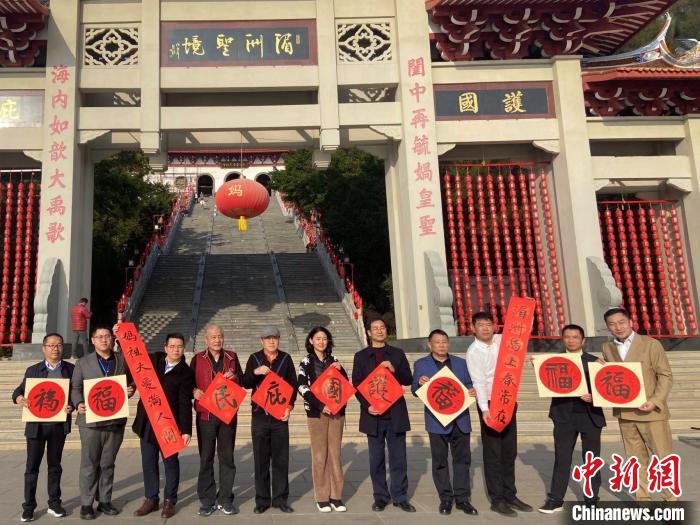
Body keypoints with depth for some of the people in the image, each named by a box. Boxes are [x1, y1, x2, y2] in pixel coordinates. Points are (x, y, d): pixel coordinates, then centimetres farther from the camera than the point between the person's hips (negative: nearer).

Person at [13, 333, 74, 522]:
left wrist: (72, 406, -15)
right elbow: (19, 390, 2)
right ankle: (28, 507, 13)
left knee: (55, 465, 13)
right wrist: (18, 398, -20)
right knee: (32, 467, 4)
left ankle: (54, 503, 23)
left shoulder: (70, 369, 3)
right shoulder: (33, 370, 3)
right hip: (36, 425, -1)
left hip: (59, 424, 1)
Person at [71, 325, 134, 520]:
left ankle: (105, 501, 22)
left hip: (115, 420, 2)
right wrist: (78, 404, -15)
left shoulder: (123, 360, 7)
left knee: (108, 464, 11)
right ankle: (86, 504, 14)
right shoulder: (83, 362, 4)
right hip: (90, 420, -2)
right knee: (89, 465, 4)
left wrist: (130, 390, -7)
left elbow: (131, 380, 15)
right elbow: (75, 387, 3)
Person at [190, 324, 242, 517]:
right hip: (205, 414, -1)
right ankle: (207, 500, 15)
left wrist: (234, 377, -10)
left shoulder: (232, 357, 8)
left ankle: (225, 499, 16)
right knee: (206, 458, 4)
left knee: (227, 457, 6)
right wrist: (194, 390, -14)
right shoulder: (198, 359, 4)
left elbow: (242, 383, 11)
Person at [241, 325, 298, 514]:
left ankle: (280, 498, 14)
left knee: (281, 459, 4)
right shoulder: (254, 358, 4)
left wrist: (290, 406, -5)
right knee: (261, 459, 5)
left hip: (280, 415, 0)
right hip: (259, 415, 0)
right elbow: (245, 384, -4)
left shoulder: (286, 358, 5)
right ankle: (262, 500, 14)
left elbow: (293, 384, 7)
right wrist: (255, 372, -23)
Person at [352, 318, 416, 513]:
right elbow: (357, 385, 2)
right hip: (373, 414, -1)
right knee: (376, 460, 5)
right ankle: (380, 497, 15)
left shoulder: (397, 354, 9)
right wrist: (367, 406, -12)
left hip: (396, 414, 1)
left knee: (398, 458, 4)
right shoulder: (361, 356, 6)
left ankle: (400, 497, 15)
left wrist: (394, 370, -14)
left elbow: (408, 380, 5)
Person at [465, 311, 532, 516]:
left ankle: (510, 495, 22)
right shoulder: (474, 351, -12)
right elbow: (479, 381, -20)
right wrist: (484, 409, -30)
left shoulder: (501, 340, 5)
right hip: (490, 404, -6)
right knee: (493, 453, 0)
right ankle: (497, 500, 8)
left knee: (509, 451, 12)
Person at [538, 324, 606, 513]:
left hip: (590, 415, 0)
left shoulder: (593, 361, 6)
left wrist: (594, 397, -19)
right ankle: (555, 499, 9)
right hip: (564, 416, 0)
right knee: (561, 458, 3)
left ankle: (591, 499, 20)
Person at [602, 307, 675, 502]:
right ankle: (643, 499, 19)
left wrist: (655, 401, -16)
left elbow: (666, 375, -5)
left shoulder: (650, 344, -4)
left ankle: (670, 499, 16)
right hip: (624, 413, 4)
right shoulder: (607, 348, 8)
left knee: (664, 457, 3)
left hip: (651, 412, -3)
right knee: (636, 459, 10)